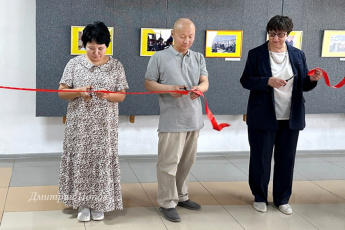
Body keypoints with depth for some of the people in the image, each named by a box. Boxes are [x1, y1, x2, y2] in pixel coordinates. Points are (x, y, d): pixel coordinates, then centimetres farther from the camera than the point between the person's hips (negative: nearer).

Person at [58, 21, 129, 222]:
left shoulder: (116, 66, 0)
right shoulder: (74, 63, 0)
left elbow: (121, 96, 1)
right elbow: (62, 92, 1)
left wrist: (108, 95, -21)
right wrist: (79, 92, -19)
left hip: (105, 125, 0)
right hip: (79, 124, 0)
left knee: (102, 160, 4)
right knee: (80, 160, 5)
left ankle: (99, 203, 20)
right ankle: (83, 203, 20)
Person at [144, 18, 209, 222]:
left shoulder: (199, 58, 10)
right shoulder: (159, 57, -3)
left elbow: (205, 82, 3)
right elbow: (148, 84, -2)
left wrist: (200, 88, -22)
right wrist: (169, 89, -19)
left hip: (194, 118, 5)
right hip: (172, 120, -5)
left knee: (187, 161, 15)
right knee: (169, 162, -2)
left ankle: (181, 196, 30)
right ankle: (167, 203, 9)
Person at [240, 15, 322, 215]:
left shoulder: (298, 55, 5)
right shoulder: (256, 54, -4)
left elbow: (303, 86, 9)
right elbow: (246, 81, -6)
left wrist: (313, 79, -13)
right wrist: (268, 81, -21)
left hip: (291, 117, 3)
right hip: (263, 117, -2)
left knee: (286, 159, 10)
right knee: (260, 158, 6)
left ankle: (282, 199, 26)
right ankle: (260, 197, 25)